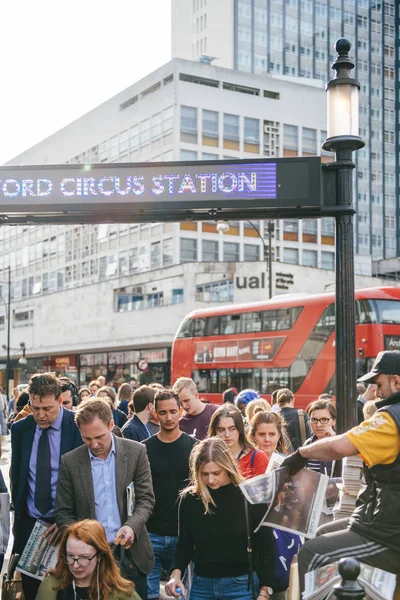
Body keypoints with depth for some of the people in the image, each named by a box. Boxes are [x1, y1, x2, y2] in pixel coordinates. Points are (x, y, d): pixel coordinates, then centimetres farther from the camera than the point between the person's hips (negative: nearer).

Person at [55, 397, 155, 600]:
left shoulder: (136, 452, -2)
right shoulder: (70, 462, -1)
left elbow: (146, 498, -1)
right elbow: (64, 513, 2)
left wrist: (132, 526, -19)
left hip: (132, 553, 0)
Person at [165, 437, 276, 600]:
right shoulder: (189, 498, -1)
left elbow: (266, 547, -5)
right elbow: (184, 544, 8)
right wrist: (176, 573, -9)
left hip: (242, 585, -2)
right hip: (201, 585, 2)